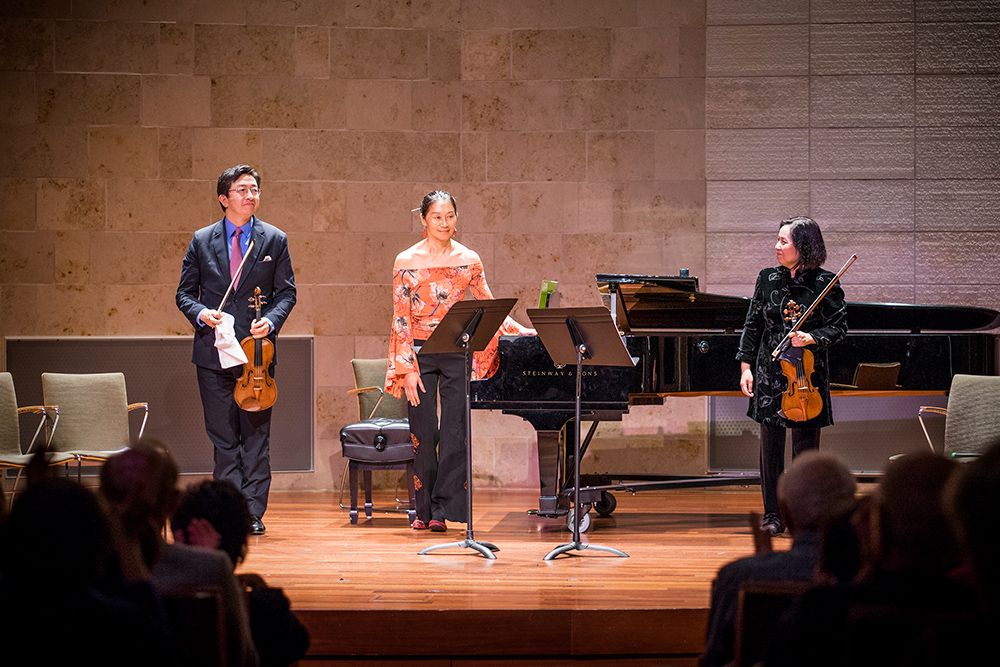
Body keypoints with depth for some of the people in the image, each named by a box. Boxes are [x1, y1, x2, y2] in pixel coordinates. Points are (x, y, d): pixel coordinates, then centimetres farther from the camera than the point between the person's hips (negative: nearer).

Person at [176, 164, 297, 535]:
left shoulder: (274, 240, 6)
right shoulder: (202, 241, 7)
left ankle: (253, 512, 6)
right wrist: (200, 313, -11)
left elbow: (286, 292, 6)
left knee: (256, 436, 1)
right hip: (214, 351, 1)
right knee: (223, 437, 5)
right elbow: (185, 293, 9)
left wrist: (270, 320, -12)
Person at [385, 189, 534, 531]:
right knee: (422, 434, 1)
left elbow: (488, 304, 16)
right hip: (420, 353, -2)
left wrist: (518, 329, 5)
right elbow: (401, 319, -4)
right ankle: (424, 510, 11)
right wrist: (408, 368, -9)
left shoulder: (469, 260, 4)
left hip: (458, 353, 2)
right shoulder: (407, 261, -2)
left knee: (455, 433, -3)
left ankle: (441, 509, 2)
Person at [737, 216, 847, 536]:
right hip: (770, 374, 3)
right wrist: (746, 366, 4)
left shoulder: (824, 283, -4)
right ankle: (773, 515, 13)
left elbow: (839, 327, 0)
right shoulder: (767, 279, 5)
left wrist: (812, 337, -17)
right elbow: (752, 325, 9)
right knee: (770, 447, 5)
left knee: (805, 449, 0)